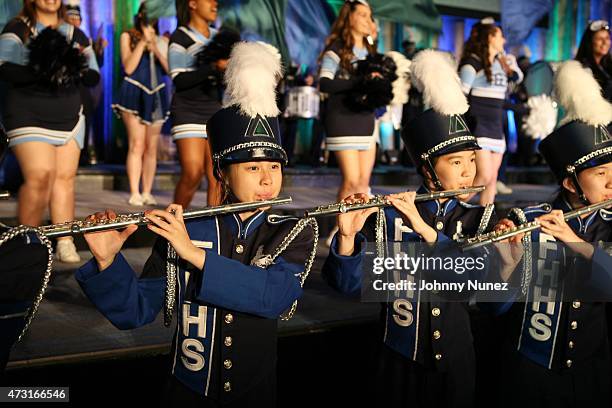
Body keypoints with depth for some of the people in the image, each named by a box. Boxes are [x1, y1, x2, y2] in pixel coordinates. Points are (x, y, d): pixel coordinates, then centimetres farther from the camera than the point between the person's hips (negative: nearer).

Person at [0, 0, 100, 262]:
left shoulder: (77, 35, 15)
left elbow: (94, 77, 9)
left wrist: (77, 71, -13)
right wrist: (43, 73, -26)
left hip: (69, 118, 4)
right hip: (29, 117, -4)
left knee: (65, 178, -1)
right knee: (40, 176, -16)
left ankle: (65, 243, 2)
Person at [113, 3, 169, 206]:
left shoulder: (163, 40, 14)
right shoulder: (128, 36, 6)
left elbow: (170, 69, 3)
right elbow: (128, 67, -6)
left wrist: (155, 48, -9)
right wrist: (143, 41, -7)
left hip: (156, 96, 3)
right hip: (134, 94, -3)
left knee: (151, 147, 3)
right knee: (137, 144, -12)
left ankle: (147, 193, 8)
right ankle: (134, 193, -9)